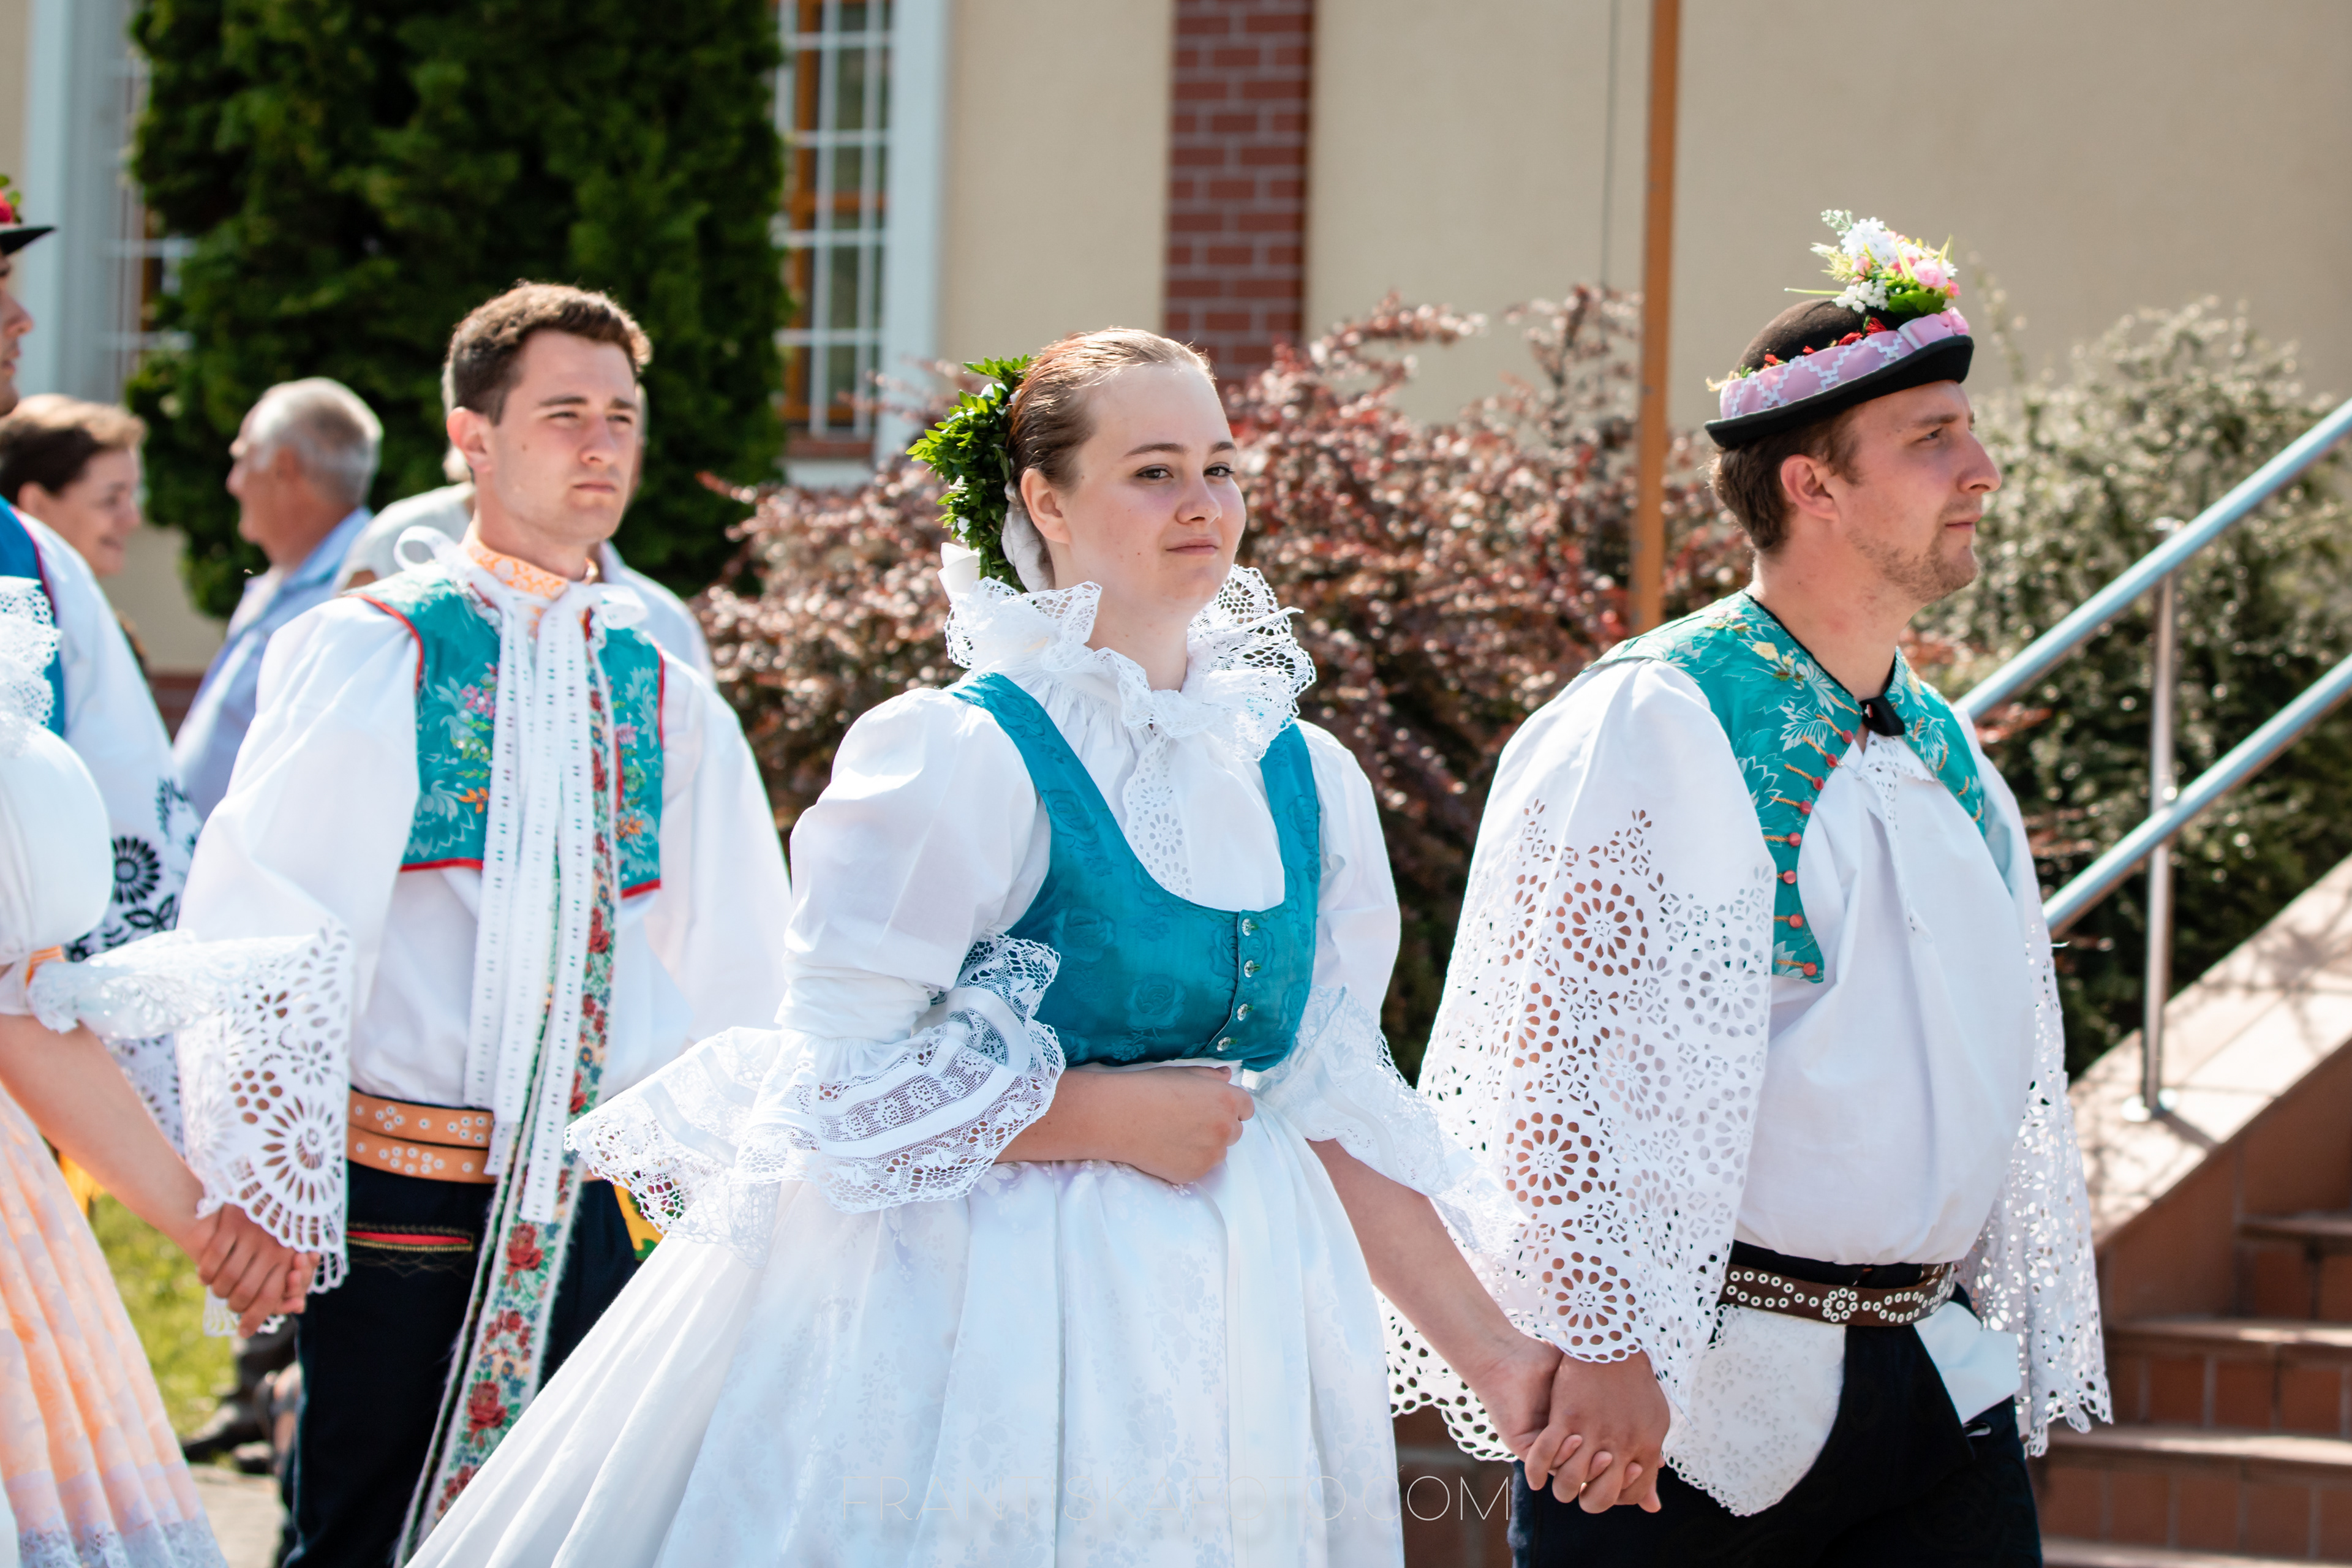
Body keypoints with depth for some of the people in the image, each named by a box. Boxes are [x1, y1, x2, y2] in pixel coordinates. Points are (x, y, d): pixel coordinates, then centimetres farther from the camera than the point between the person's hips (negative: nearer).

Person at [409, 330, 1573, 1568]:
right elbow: (841, 1086, -12)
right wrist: (1121, 1115, -13)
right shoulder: (960, 756, -9)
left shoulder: (1306, 778, 8)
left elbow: (1332, 1104, 10)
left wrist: (1495, 1353, 4)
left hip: (1215, 1330, 5)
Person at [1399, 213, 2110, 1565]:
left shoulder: (1949, 756, 15)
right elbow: (1577, 1055, -15)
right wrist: (1606, 1340, -20)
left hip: (1944, 1386, 7)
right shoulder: (1655, 725, -9)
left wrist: (2032, 1352, 20)